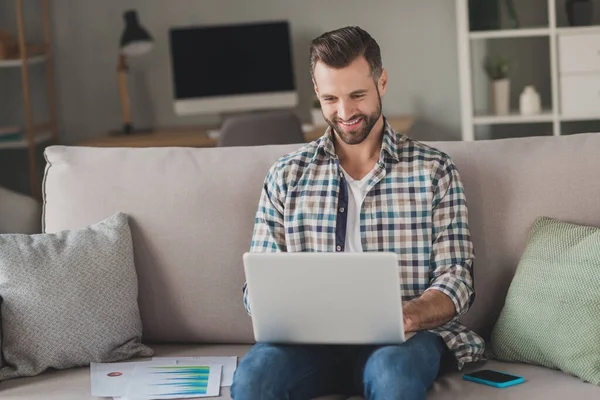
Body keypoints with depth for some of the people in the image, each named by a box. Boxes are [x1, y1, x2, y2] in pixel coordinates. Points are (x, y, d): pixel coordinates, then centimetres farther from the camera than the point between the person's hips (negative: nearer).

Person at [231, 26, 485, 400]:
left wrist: (408, 315, -21)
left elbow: (455, 278, 2)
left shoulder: (434, 169, 8)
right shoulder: (287, 175, 14)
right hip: (315, 339, 2)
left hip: (402, 339, -1)